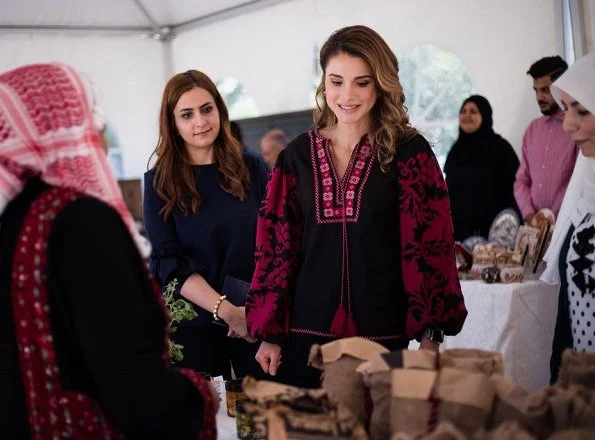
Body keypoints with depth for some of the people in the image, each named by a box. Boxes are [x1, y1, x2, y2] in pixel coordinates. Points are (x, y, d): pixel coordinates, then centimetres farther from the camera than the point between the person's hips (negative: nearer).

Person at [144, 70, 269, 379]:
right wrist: (225, 310, -18)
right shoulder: (159, 182, 0)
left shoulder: (251, 170, 4)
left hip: (258, 319, 1)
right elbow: (169, 261, -7)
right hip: (193, 325, -1)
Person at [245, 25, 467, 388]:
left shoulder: (409, 151, -2)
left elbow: (430, 242, -6)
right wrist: (269, 333, 4)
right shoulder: (298, 155, 7)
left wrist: (431, 334, -13)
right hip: (307, 333, 2)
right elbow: (277, 245, 7)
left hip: (383, 333, -2)